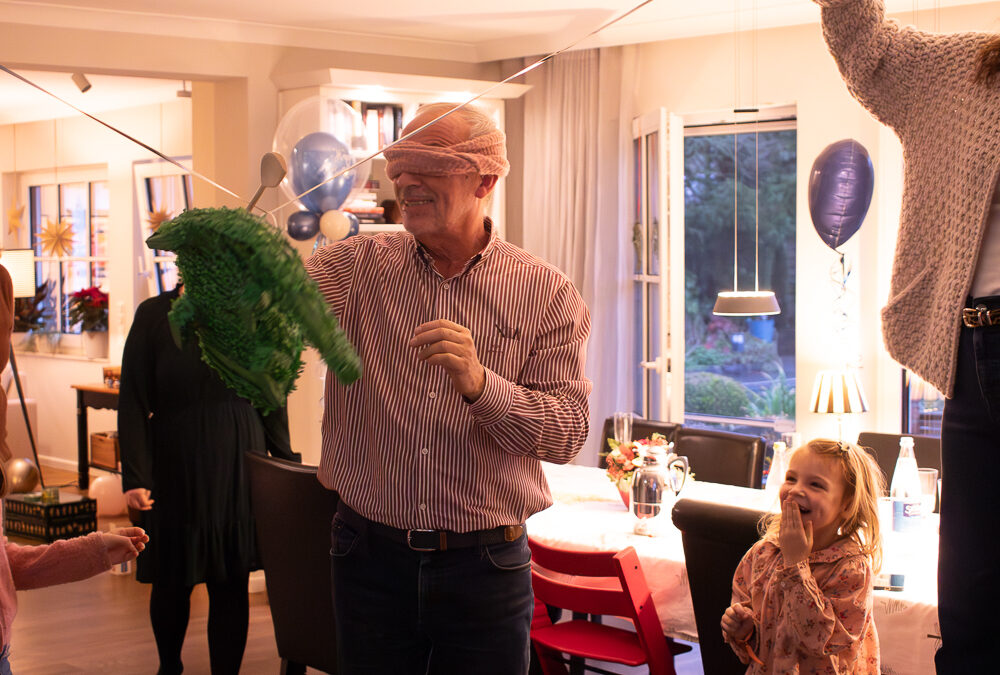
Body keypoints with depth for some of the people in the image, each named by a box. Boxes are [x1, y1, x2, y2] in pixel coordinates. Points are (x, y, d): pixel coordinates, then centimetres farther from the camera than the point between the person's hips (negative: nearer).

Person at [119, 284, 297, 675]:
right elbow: (133, 402, -7)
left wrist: (286, 460, 8)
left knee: (232, 584, 4)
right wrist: (135, 477, -14)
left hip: (239, 471, 2)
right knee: (173, 582, 11)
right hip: (176, 473, -2)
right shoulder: (155, 315, -4)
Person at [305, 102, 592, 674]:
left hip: (484, 567, -1)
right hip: (371, 556, 1)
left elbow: (568, 432, -10)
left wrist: (479, 383, -26)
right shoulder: (360, 266, 3)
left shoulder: (547, 294, -2)